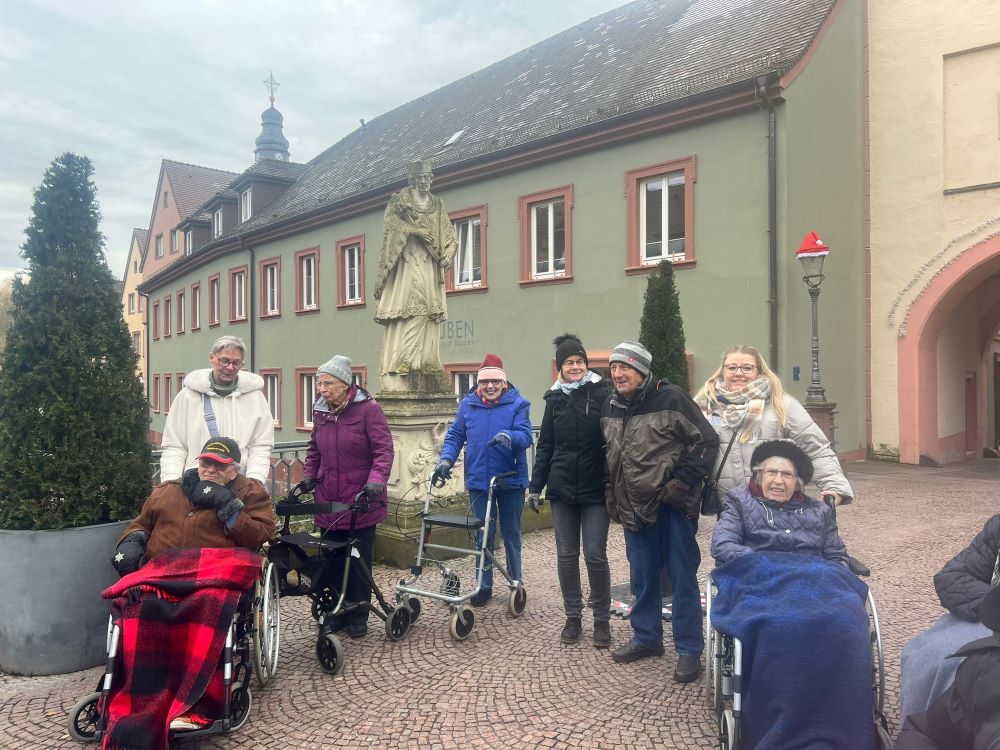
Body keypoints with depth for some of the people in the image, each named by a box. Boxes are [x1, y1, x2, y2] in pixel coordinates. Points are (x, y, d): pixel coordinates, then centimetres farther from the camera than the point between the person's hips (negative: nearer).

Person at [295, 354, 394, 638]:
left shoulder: (368, 409, -11)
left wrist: (376, 480, -26)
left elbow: (383, 450, -13)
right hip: (328, 501, 5)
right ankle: (337, 613, 24)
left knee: (359, 561, 5)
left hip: (360, 501, -5)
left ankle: (358, 617, 19)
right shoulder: (320, 411, 7)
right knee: (332, 560, 9)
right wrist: (308, 475, 2)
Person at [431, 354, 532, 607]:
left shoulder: (517, 404, -6)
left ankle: (516, 584, 27)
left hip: (511, 480, -2)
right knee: (483, 535, 10)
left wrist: (509, 436, -38)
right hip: (479, 481, 2)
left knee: (511, 535, 12)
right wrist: (446, 459, -11)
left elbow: (526, 435, -17)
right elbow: (455, 435, 5)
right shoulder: (468, 404, 3)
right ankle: (484, 585, 23)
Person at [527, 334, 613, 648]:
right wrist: (535, 486, 8)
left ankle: (602, 619, 17)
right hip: (562, 489, 4)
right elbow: (545, 445, 11)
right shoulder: (555, 398, 8)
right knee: (566, 556, 8)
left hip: (595, 489, -3)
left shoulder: (602, 393, -4)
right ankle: (573, 616, 23)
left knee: (595, 555, 0)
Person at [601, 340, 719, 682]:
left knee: (682, 577, 3)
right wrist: (614, 495, 14)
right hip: (634, 507, 6)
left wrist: (683, 482, -16)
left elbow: (707, 441, -12)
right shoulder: (611, 407, 8)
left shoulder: (671, 398, -12)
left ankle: (689, 650, 14)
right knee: (642, 577, 16)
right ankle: (646, 637, 31)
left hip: (672, 506, -6)